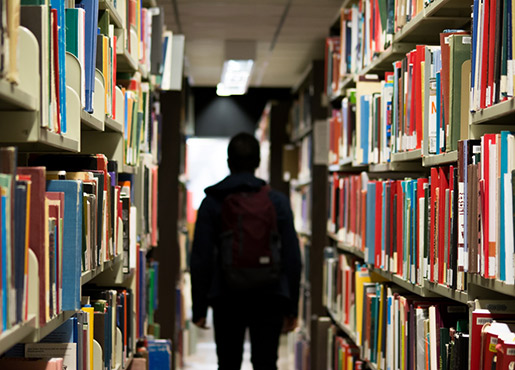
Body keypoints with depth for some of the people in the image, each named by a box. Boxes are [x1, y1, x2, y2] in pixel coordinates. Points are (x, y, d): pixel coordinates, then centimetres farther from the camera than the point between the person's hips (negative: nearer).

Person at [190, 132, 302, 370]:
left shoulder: (212, 202, 0)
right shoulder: (277, 201, 1)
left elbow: (200, 259, -3)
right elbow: (292, 258, 0)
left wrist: (199, 308, 4)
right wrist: (292, 308, 6)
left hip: (227, 298, 0)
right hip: (269, 297, 0)